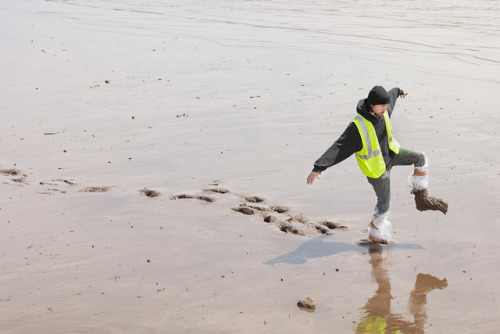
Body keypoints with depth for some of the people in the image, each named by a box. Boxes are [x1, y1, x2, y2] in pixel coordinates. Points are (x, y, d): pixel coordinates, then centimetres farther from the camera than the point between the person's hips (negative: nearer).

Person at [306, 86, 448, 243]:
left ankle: (421, 198, 16)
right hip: (377, 167, -7)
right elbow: (337, 148, -40)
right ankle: (374, 234, 28)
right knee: (384, 203, 5)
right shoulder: (358, 126, -36)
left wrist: (398, 91, 36)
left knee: (421, 159, 0)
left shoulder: (382, 110, -15)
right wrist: (318, 168, -48)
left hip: (390, 153, 7)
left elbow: (390, 96, 12)